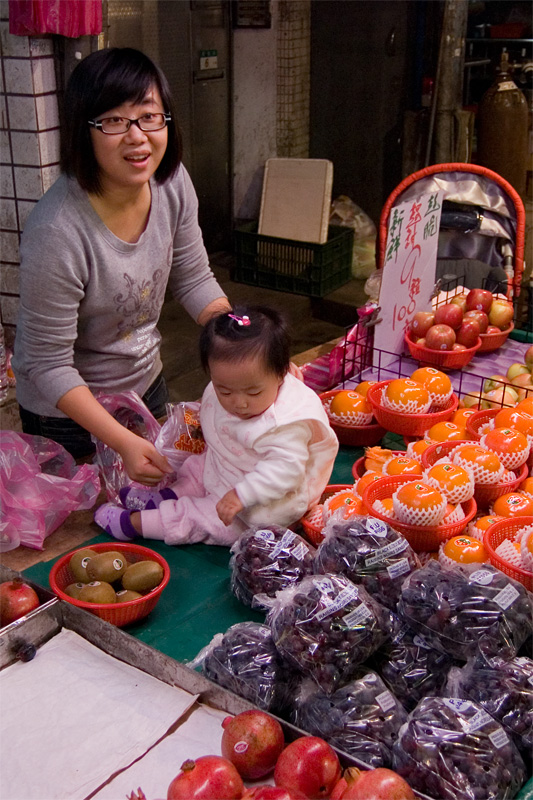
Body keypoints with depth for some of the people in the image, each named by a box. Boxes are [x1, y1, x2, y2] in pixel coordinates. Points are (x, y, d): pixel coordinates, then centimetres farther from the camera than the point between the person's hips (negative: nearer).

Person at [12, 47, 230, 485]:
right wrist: (122, 441, -33)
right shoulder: (56, 232, -34)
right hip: (68, 414, -6)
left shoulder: (172, 182, -15)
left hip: (147, 383, 6)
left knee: (157, 494, 26)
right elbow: (48, 364, -27)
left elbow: (194, 281, -1)